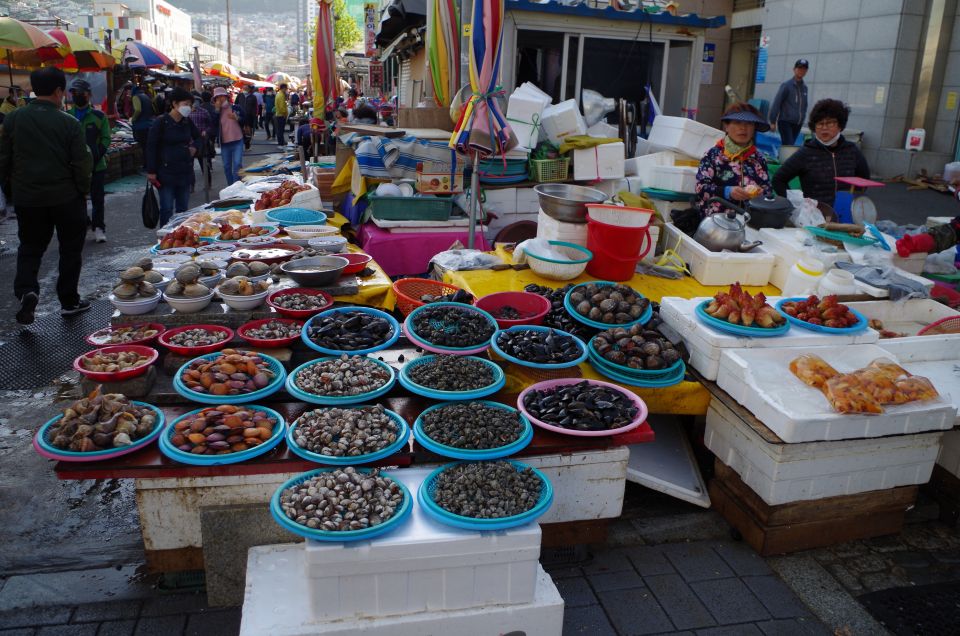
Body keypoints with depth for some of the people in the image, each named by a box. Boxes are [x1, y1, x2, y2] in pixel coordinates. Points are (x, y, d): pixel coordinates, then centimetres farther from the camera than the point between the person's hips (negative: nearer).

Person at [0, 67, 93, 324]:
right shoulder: (69, 123, -11)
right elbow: (81, 164, -10)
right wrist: (83, 190, 5)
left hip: (26, 197, 3)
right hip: (66, 197, -2)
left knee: (30, 247, 14)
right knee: (70, 249, 11)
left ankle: (26, 290, -9)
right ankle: (69, 301, 17)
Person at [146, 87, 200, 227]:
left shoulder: (187, 122, 6)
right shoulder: (161, 122, -10)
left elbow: (197, 136, 27)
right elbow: (151, 146, -9)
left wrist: (194, 146, 5)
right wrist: (151, 171, -11)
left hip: (185, 171, 5)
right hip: (167, 172, -5)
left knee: (183, 208, 11)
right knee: (167, 209, -1)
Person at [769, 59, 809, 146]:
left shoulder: (804, 87, 12)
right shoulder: (786, 85, -6)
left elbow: (804, 105, 19)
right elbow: (776, 104, -8)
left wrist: (802, 119, 15)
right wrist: (772, 121, -11)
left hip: (797, 124, 6)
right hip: (785, 122, -6)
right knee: (788, 146, -15)